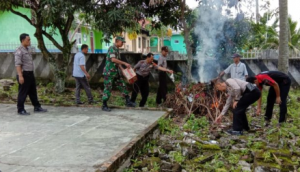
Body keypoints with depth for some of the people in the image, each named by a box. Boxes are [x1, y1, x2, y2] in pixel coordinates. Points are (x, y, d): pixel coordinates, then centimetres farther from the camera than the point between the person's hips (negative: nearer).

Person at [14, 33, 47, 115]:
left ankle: (37, 107, 23)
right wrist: (20, 76, -27)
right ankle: (21, 110, 9)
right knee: (23, 93, -1)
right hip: (24, 74, -9)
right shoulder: (19, 51, -13)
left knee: (33, 92, 14)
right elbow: (17, 64, -21)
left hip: (30, 74, 9)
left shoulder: (27, 49, 14)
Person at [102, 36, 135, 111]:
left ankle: (128, 102, 14)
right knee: (108, 89, -3)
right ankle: (104, 106, 6)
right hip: (109, 72, -9)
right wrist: (125, 63, -27)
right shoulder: (112, 48, -15)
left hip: (115, 72, 9)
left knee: (122, 86, 7)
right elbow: (113, 59, -29)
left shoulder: (117, 49, 13)